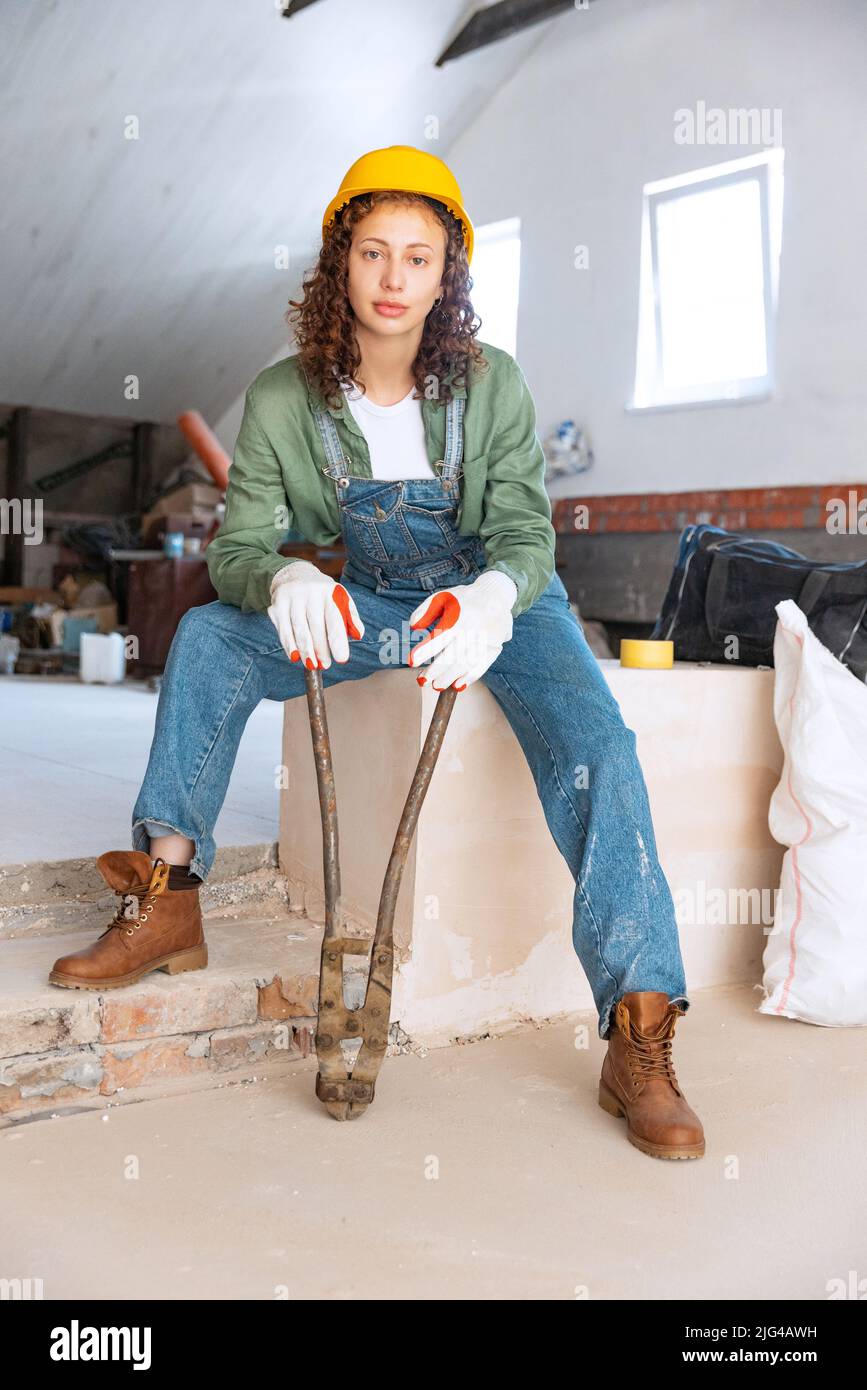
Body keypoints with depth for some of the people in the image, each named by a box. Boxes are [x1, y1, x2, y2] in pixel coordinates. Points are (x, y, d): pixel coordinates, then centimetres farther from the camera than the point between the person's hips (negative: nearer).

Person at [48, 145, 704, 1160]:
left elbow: (526, 533, -16)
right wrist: (283, 579, -37)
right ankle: (169, 904, -8)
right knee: (207, 635, -18)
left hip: (499, 597, -2)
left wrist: (493, 595, -42)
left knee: (594, 743, -28)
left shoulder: (491, 384, -12)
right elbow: (235, 545, -11)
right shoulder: (283, 400, -9)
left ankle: (638, 1039, -25)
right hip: (365, 605, 2)